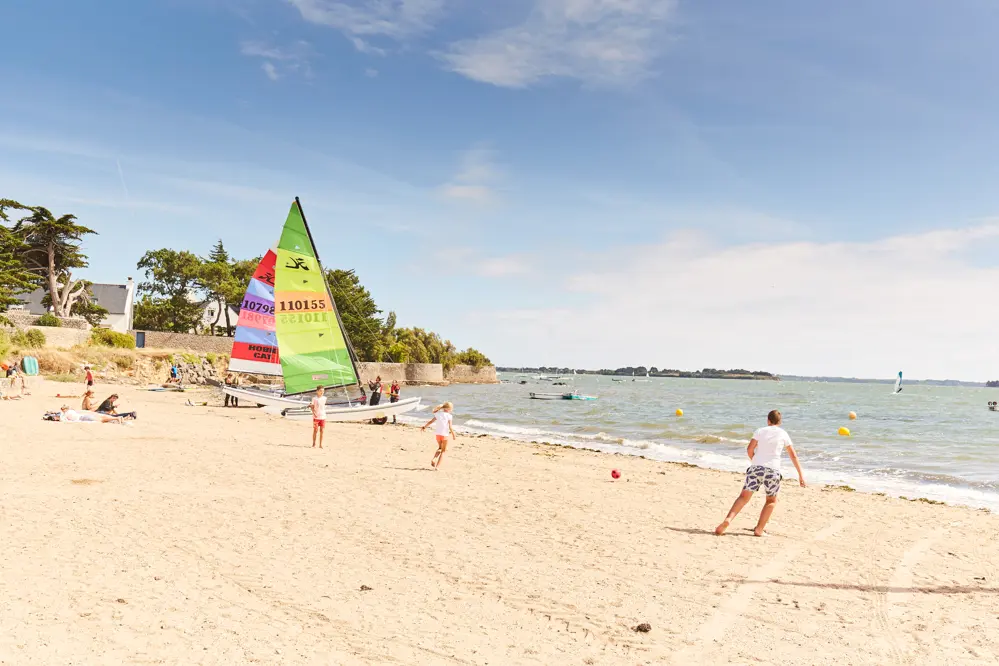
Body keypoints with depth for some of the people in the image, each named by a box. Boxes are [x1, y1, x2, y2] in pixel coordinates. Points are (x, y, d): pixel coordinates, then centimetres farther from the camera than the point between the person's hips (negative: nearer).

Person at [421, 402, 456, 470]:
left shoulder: (438, 414, 5)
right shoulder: (449, 416, -7)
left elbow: (430, 421, 10)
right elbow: (450, 427, -12)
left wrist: (424, 427, 22)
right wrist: (453, 435, -3)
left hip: (438, 434, 4)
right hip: (444, 434, -4)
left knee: (440, 448, 27)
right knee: (443, 451, 10)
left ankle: (434, 459, 4)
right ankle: (437, 466, 2)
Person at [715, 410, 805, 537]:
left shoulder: (760, 431, 11)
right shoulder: (783, 434, 11)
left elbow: (749, 449, 4)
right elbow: (793, 456, 14)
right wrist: (800, 474, 20)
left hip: (756, 467, 1)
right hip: (773, 470, 0)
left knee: (744, 497, 0)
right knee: (771, 501, 18)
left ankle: (728, 520, -20)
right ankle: (759, 529, 8)